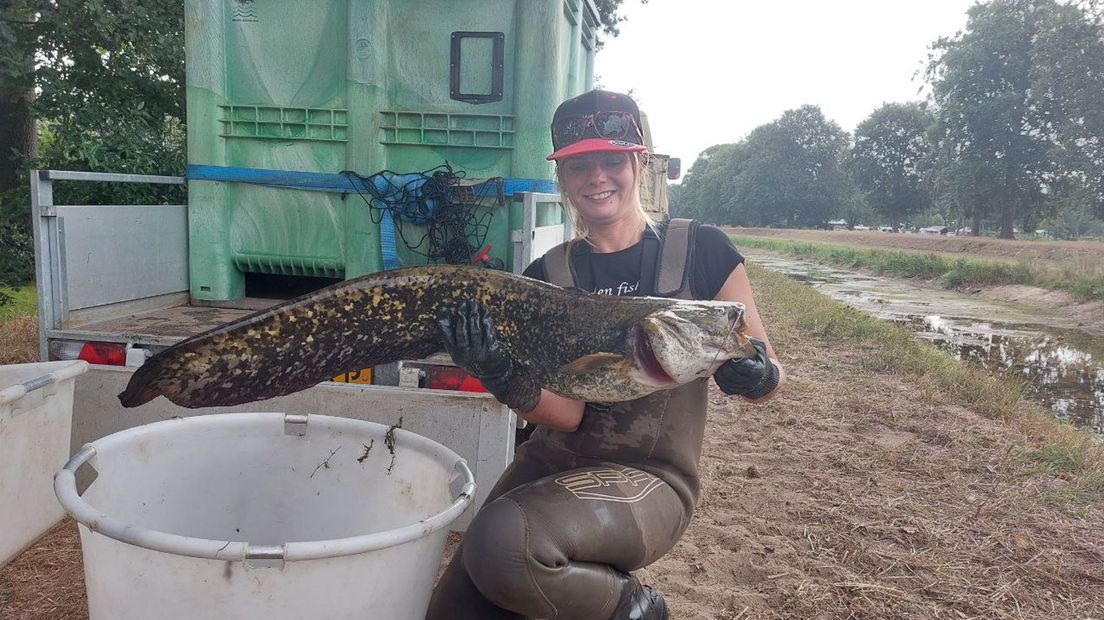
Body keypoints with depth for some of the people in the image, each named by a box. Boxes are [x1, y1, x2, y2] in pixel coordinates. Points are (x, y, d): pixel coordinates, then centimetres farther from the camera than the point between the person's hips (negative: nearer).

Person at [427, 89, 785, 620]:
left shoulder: (700, 250, -6)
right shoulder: (547, 275, 2)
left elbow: (769, 378, 0)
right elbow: (567, 412, -8)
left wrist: (757, 376, -25)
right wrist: (505, 381, -29)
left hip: (649, 477, -4)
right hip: (552, 459, 5)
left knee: (502, 540, -31)